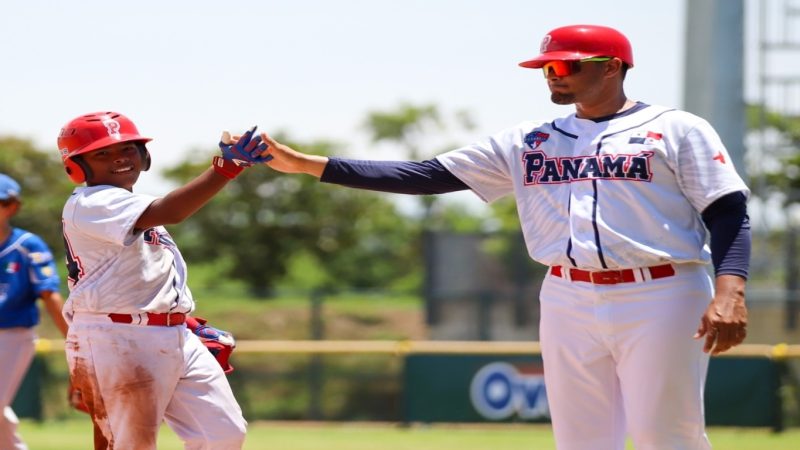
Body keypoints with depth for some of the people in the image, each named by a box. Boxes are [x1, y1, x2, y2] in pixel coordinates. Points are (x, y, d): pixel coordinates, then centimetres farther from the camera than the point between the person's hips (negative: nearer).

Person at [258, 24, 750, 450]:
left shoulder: (677, 129, 0)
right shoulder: (528, 141, 12)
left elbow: (729, 212, -5)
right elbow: (428, 176, 10)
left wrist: (730, 290, -24)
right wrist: (308, 164, 3)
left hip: (662, 300, -5)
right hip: (569, 304, 5)